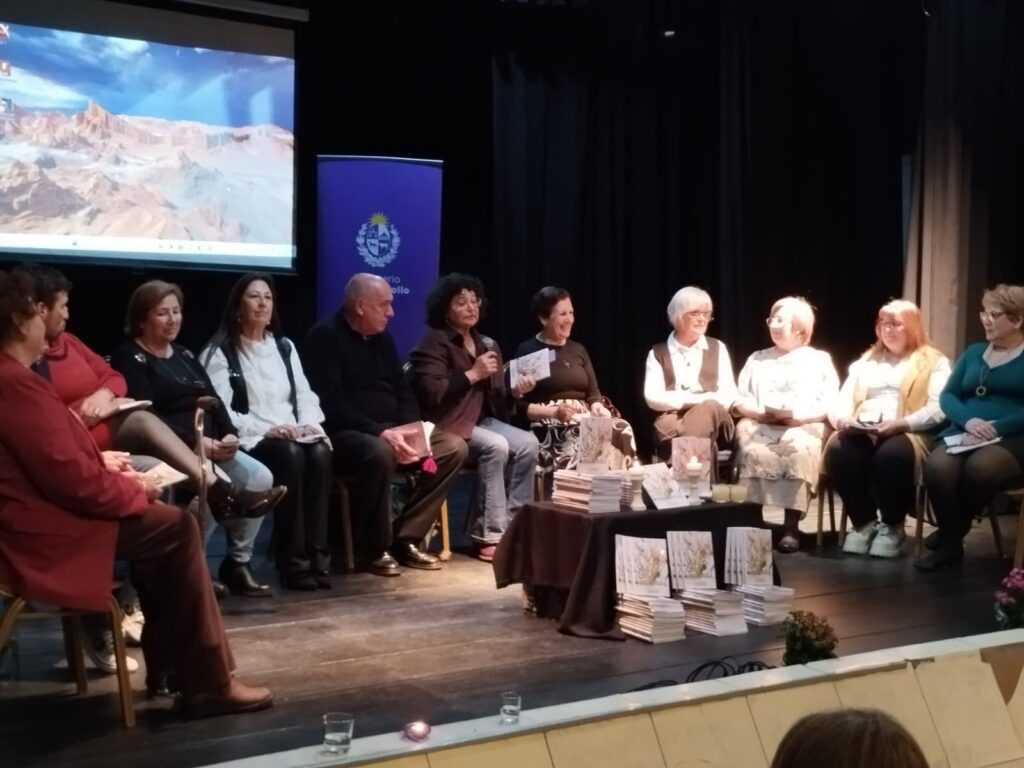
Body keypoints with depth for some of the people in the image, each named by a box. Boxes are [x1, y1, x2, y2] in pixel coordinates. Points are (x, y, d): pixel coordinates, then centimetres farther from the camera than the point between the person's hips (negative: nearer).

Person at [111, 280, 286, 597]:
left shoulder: (184, 354, 22)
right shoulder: (129, 358, -1)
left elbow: (214, 401, 12)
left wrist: (229, 434, -9)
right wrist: (196, 441, -22)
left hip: (211, 446, 7)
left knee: (261, 479, -16)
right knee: (216, 485, -33)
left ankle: (238, 563, -4)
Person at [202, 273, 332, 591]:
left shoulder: (285, 347, 23)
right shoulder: (220, 352, 4)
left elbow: (305, 395, 16)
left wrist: (311, 425, -6)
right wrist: (266, 429, -20)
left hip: (296, 436, 5)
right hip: (250, 441, -4)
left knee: (320, 453, -30)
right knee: (291, 456, -35)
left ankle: (317, 555, -27)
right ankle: (293, 561, -30)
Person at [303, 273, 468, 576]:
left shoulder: (382, 338, 15)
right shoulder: (324, 337, -9)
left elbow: (403, 389, 16)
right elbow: (330, 405, -19)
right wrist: (380, 431, -27)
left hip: (392, 431, 8)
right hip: (345, 434, -8)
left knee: (453, 447, -8)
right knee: (379, 452, -40)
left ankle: (407, 538, -7)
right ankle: (377, 548, -18)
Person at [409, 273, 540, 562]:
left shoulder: (487, 344, 19)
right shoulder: (433, 343, -5)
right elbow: (431, 394, -19)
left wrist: (516, 391, -3)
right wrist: (472, 374, -16)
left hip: (483, 419, 7)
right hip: (447, 424, -7)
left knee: (528, 443, -21)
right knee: (496, 446, -32)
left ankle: (511, 525, -15)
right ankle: (489, 535, -24)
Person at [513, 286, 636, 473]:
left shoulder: (578, 349, 21)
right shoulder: (528, 351, 2)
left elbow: (593, 394, 15)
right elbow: (518, 405, -4)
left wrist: (599, 409, -7)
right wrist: (554, 412, -16)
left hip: (584, 420, 6)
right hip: (547, 427, -6)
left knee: (622, 431, -26)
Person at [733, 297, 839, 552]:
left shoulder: (819, 360, 17)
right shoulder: (757, 359, 26)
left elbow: (829, 404, 4)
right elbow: (739, 399, 15)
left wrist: (798, 416, -13)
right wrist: (761, 412, -7)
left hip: (803, 427, -2)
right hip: (759, 425, 2)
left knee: (798, 450, -37)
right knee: (752, 449, -34)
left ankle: (791, 525, -36)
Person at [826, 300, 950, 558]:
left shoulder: (934, 362, 13)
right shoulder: (864, 363, 27)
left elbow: (938, 409, -3)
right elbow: (840, 403, 16)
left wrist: (899, 424, -20)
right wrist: (843, 420, -9)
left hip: (909, 433, -4)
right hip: (861, 434, 4)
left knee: (892, 454, -39)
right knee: (837, 449, -31)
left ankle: (893, 526, -15)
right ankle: (863, 522, -13)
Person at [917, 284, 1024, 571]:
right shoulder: (974, 352, 20)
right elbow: (947, 396, 10)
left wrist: (995, 427, -19)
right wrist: (968, 420, -11)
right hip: (964, 435, 4)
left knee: (979, 468, -37)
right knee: (936, 467, -31)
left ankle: (951, 535, -14)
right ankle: (950, 544, -15)